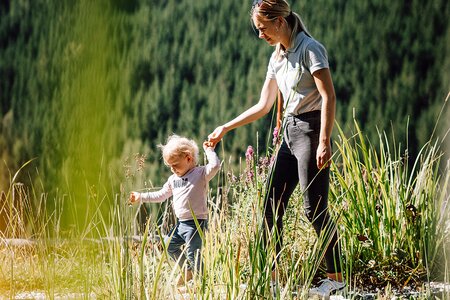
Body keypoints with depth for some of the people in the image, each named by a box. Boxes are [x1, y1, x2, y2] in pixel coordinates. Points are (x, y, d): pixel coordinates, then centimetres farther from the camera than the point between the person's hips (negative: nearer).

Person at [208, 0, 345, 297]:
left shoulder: (310, 48, -10)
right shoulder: (277, 58, 14)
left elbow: (329, 97, -16)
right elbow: (263, 106, 20)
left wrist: (324, 142, -22)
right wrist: (225, 128, 17)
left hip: (311, 130, -9)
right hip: (290, 132, 9)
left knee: (315, 208, -10)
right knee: (272, 205, 5)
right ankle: (271, 276, 9)